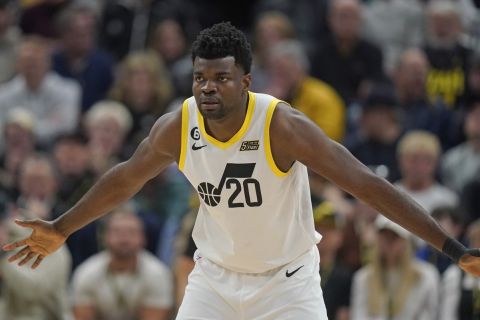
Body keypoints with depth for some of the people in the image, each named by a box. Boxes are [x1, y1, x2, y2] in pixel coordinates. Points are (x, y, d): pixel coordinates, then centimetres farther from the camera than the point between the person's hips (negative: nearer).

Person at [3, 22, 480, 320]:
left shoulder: (282, 126, -27)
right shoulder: (177, 127, -14)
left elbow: (366, 184, -28)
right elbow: (125, 179, 7)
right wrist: (62, 230, 16)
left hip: (288, 280, -3)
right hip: (215, 275, 4)